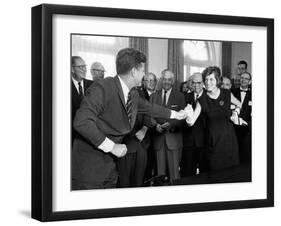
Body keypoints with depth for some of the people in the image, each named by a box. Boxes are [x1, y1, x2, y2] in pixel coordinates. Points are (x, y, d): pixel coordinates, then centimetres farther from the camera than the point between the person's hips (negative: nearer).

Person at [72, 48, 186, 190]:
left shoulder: (133, 96, 8)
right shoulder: (102, 88, -19)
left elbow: (150, 108, 29)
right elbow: (81, 122, -27)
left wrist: (176, 114, 40)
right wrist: (111, 146, -22)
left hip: (109, 166, 8)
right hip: (88, 167, -8)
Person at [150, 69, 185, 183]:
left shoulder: (180, 96, 5)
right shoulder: (154, 96, 13)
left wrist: (170, 124, -17)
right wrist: (156, 125, -10)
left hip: (173, 138, -2)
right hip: (158, 139, 2)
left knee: (174, 171, -5)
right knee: (160, 171, 3)